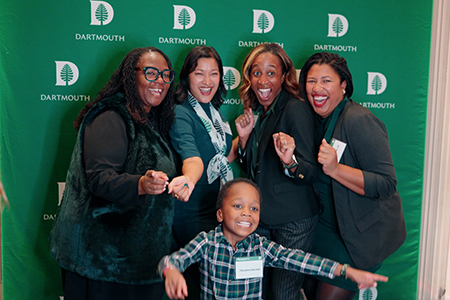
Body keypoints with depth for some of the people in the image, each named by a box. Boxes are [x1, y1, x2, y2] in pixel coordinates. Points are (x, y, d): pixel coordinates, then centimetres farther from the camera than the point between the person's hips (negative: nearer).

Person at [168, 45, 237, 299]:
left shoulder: (215, 110, 7)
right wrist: (189, 178, -56)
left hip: (218, 209, 8)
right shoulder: (180, 114, -17)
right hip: (193, 214, -7)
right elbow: (192, 156, -35)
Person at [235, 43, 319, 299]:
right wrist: (244, 137, -3)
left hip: (294, 221, -6)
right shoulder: (256, 112, 7)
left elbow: (310, 173, -17)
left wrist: (290, 162, -37)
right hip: (261, 217, 7)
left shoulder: (296, 109, -14)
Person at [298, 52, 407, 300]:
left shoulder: (359, 120, -21)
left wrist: (335, 168, -33)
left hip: (362, 233, -7)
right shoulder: (314, 119, 3)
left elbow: (386, 184, -25)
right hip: (325, 226, 7)